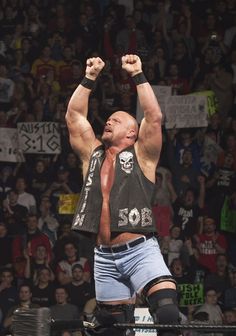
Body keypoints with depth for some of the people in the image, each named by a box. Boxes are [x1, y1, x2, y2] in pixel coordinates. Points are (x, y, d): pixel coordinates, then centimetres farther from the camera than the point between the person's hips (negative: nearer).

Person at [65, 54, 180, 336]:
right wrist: (89, 78, 8)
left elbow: (154, 117, -8)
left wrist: (138, 76, -7)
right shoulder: (93, 154, 16)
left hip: (140, 250, -5)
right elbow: (73, 116, 12)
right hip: (104, 256, 5)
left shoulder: (141, 155, 5)